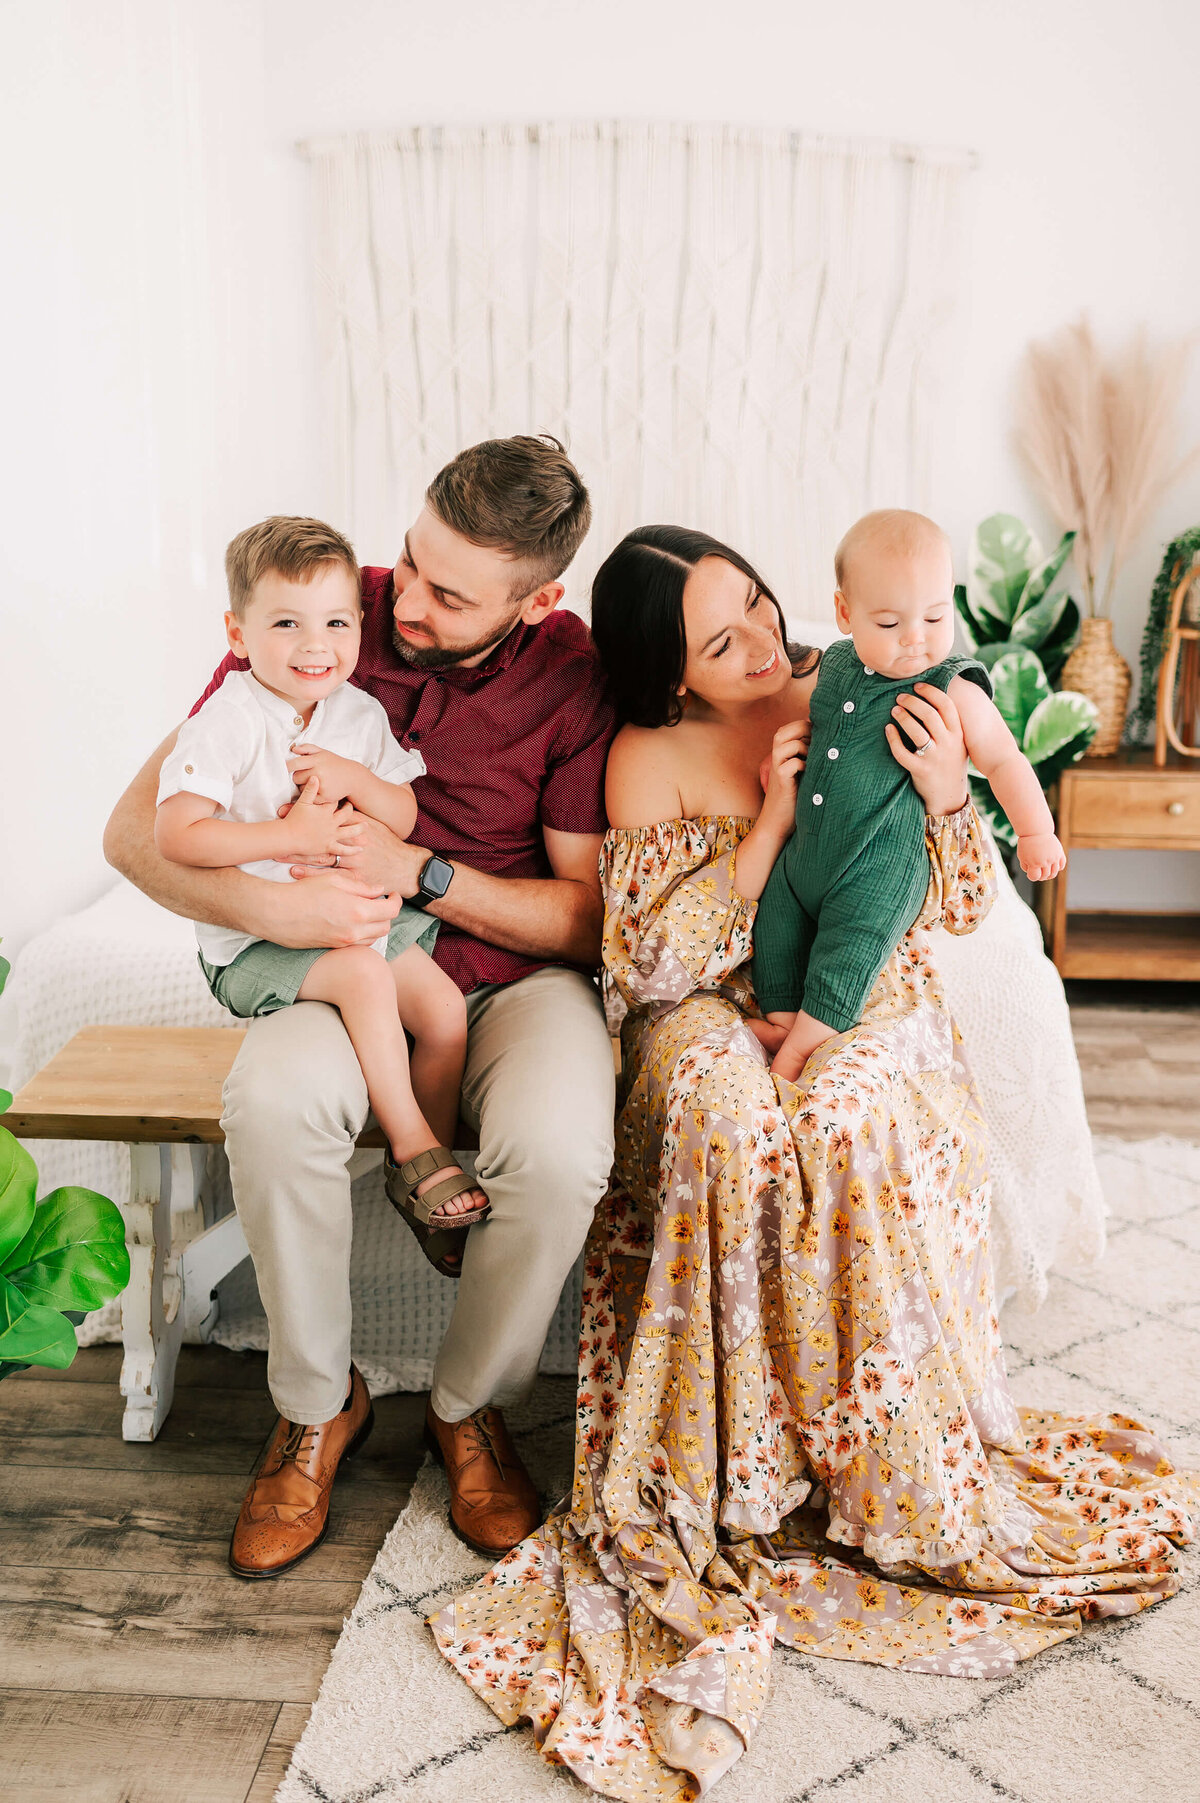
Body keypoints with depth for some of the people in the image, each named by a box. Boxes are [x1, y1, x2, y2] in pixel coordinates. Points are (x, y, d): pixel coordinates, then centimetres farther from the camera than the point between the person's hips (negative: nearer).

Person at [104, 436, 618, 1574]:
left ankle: (470, 1406, 0)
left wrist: (420, 871, -23)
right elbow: (135, 830, -7)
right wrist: (266, 906, -26)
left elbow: (590, 916, -9)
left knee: (558, 1147, -33)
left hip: (516, 975, 0)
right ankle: (316, 1404, -5)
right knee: (272, 1100, -33)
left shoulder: (575, 679, -12)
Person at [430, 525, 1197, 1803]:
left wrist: (946, 794, -18)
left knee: (843, 1124, -34)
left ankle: (891, 1467, -13)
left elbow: (959, 910, 2)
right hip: (720, 1022, -1)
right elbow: (652, 961, -12)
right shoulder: (651, 759, -4)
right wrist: (771, 822, -18)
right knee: (724, 1104, -36)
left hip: (866, 1016, 1)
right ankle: (727, 1469, -20)